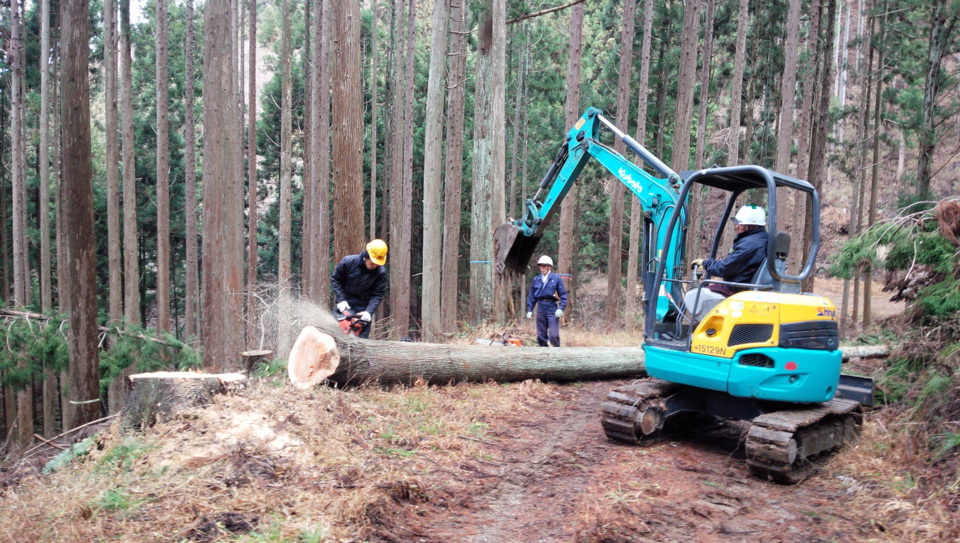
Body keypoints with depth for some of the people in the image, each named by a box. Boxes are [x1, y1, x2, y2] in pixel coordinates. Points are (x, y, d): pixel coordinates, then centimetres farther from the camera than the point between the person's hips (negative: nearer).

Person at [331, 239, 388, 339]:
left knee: (362, 336, 0)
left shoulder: (381, 272, -14)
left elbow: (378, 295, -11)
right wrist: (341, 300, -12)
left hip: (364, 307, 1)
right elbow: (335, 279, -3)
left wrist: (369, 312, -24)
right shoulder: (348, 262, -15)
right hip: (346, 304, -1)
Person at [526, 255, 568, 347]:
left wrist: (561, 308, -14)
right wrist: (529, 309, 7)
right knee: (541, 336, 8)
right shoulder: (536, 279, 10)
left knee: (553, 336, -11)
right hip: (541, 309, 4)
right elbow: (531, 296, 14)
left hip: (552, 309, -4)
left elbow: (563, 295, -3)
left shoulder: (556, 279, -2)